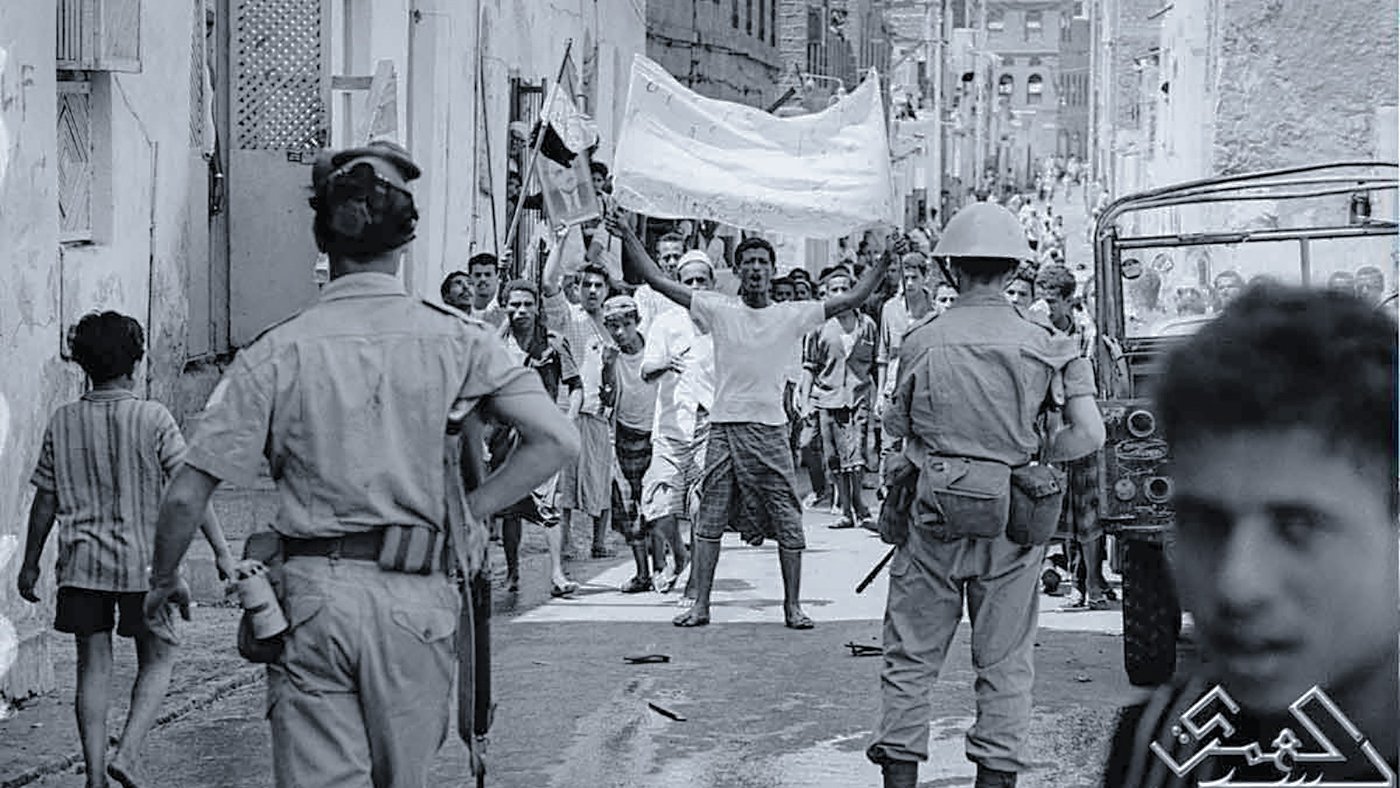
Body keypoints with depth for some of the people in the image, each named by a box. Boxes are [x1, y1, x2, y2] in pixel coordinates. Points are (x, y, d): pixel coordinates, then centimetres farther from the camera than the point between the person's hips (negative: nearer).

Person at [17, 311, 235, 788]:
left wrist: (30, 563, 16)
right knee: (157, 661, 11)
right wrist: (221, 551, -6)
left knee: (94, 667, 8)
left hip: (81, 564, 3)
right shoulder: (153, 419, -8)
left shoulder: (64, 423, 1)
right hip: (143, 560, -3)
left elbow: (45, 501, 6)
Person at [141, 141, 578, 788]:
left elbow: (186, 496, -3)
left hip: (313, 592, -1)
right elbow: (556, 441, -7)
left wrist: (164, 581, 14)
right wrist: (472, 511, 4)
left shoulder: (276, 353, -3)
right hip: (417, 595, 1)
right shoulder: (455, 340, -2)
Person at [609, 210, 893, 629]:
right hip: (724, 426, 0)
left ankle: (793, 605, 11)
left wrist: (884, 260, -6)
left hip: (770, 429, 0)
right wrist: (628, 237, -6)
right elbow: (659, 281, 1)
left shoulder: (792, 315, 3)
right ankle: (700, 604, 10)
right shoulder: (719, 310, 3)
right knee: (710, 517, 4)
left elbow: (853, 298, 3)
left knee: (787, 521, 2)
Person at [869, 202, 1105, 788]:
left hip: (933, 519, 0)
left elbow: (896, 427, 1)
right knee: (1005, 663, 10)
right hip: (1010, 520, 0)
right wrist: (1030, 454, 2)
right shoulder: (1043, 347, -4)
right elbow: (1088, 435, -11)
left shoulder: (923, 342, -5)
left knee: (911, 657, 10)